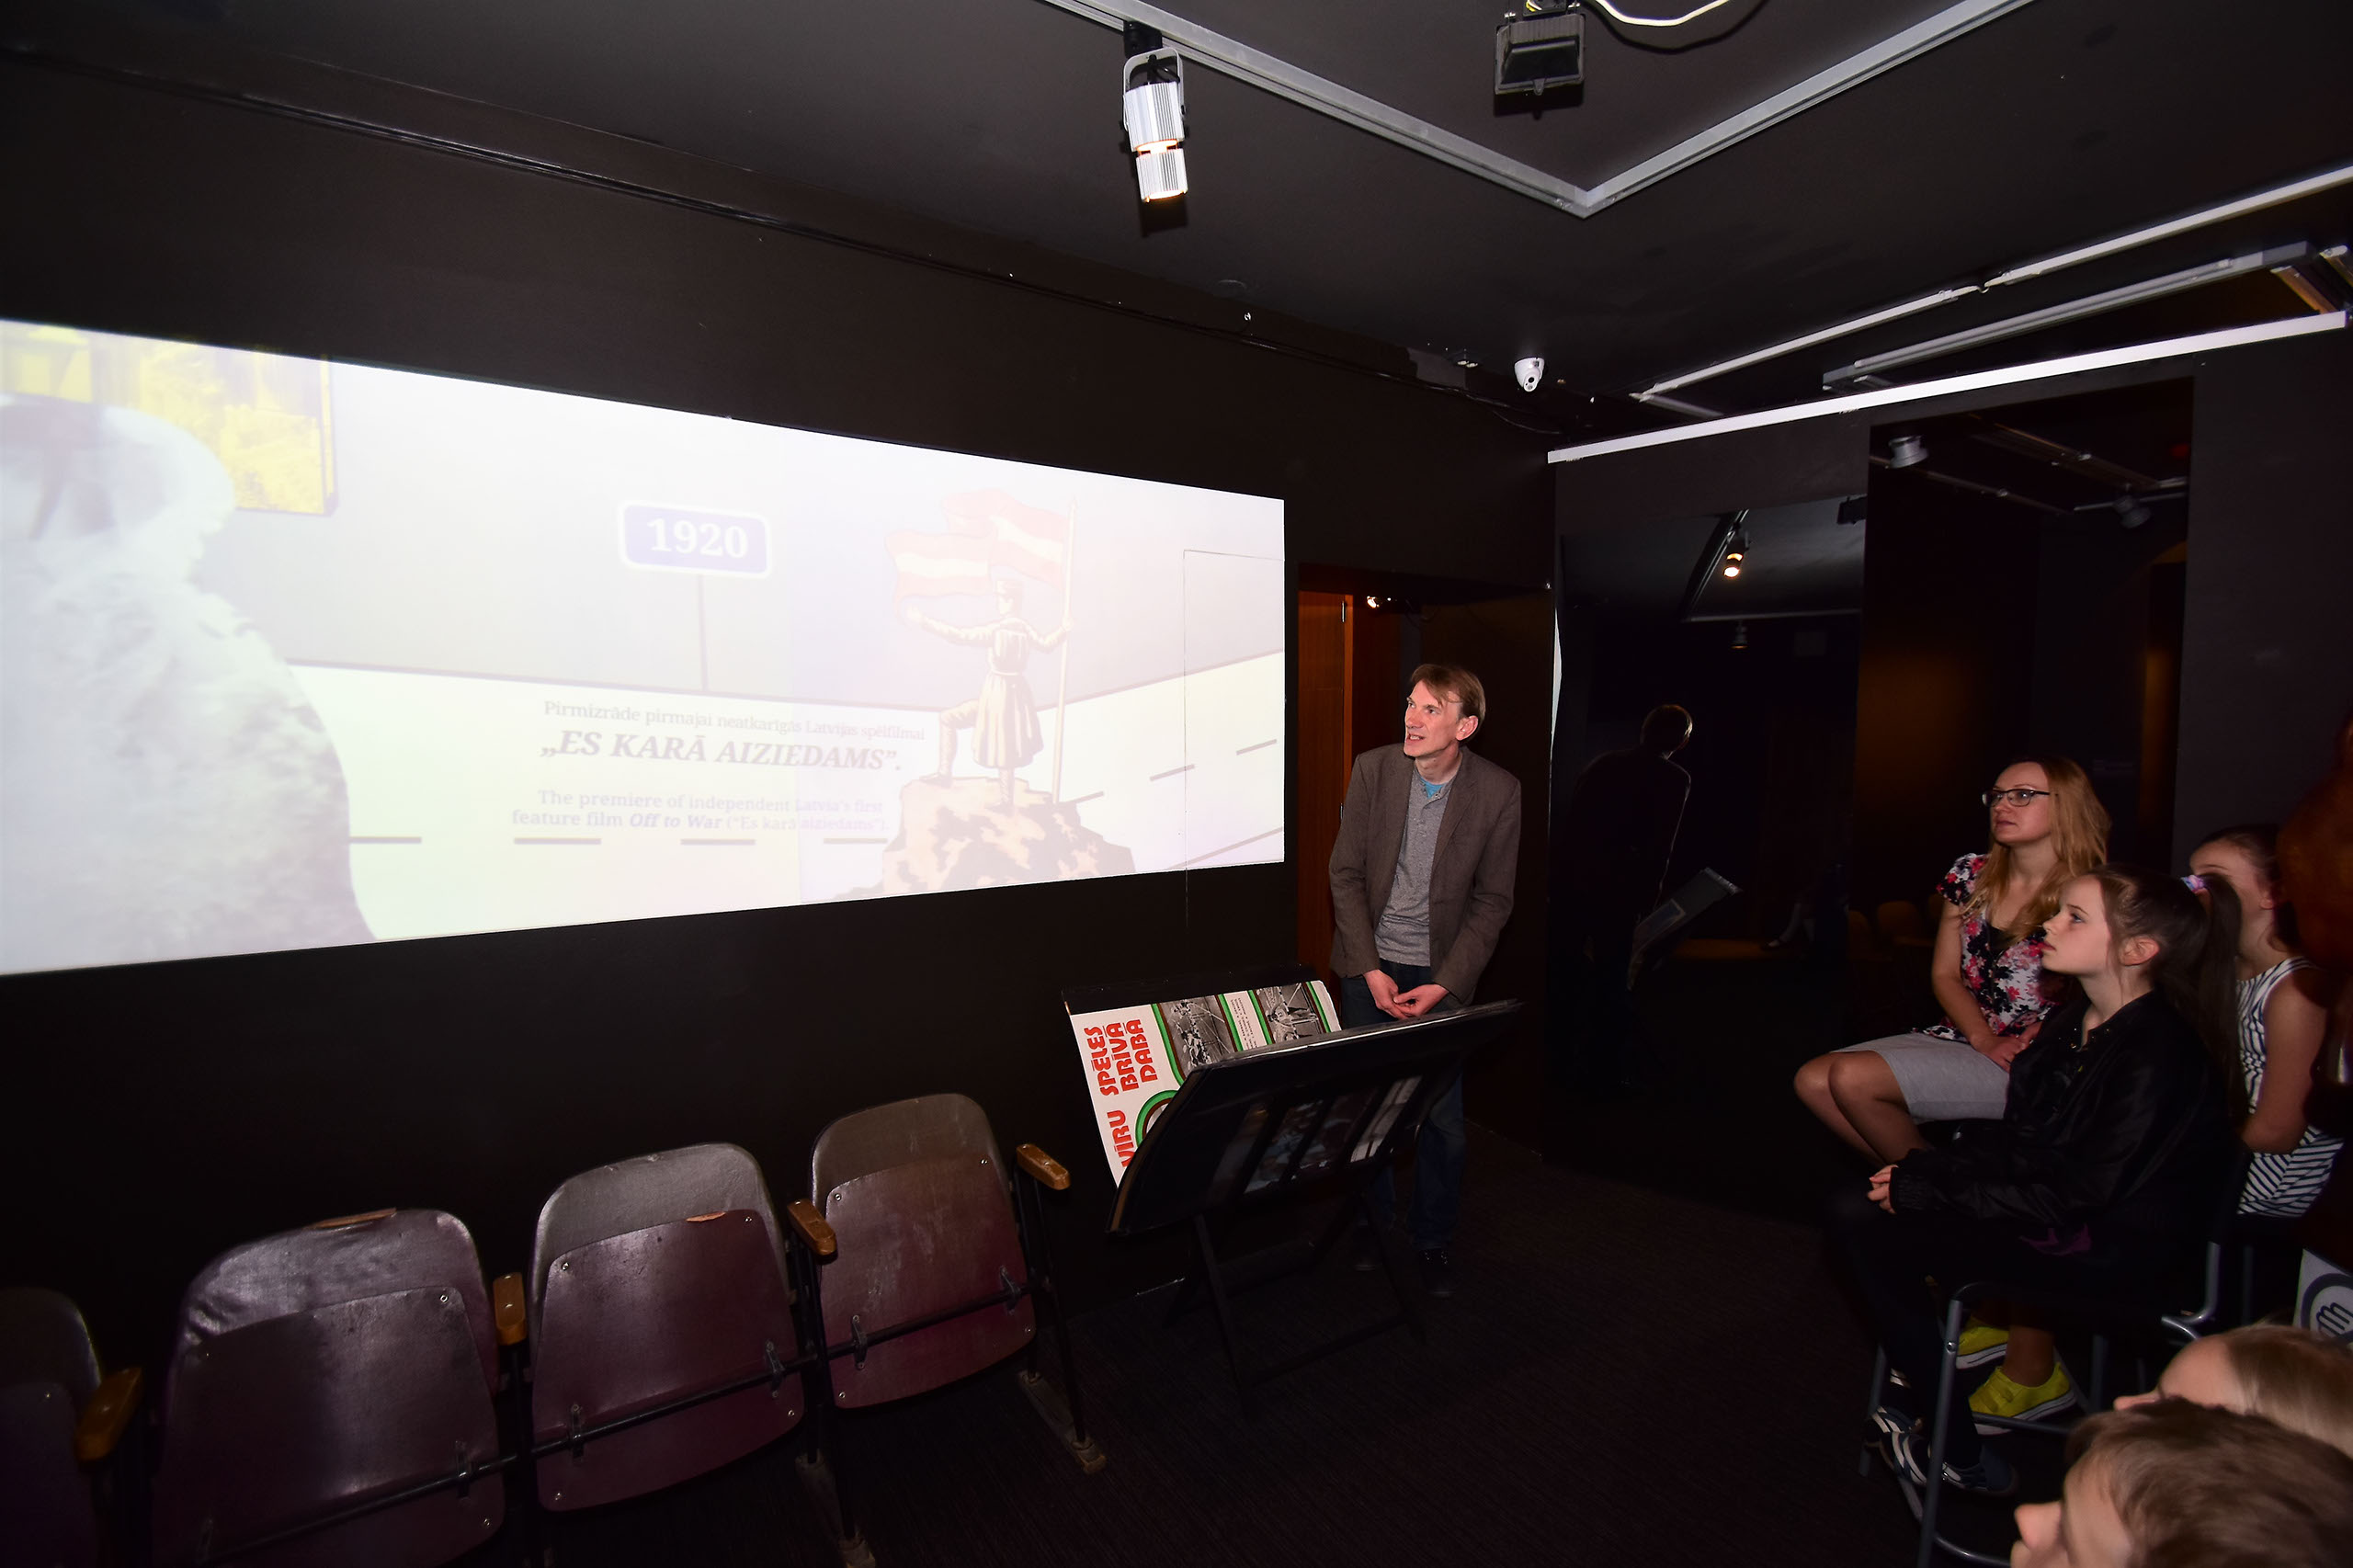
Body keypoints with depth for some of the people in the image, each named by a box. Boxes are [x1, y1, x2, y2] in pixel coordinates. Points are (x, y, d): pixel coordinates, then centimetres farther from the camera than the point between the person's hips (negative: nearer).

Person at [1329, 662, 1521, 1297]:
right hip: (1369, 965, 1)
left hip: (1441, 973, -1)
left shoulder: (1498, 792, -10)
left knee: (1443, 1119, 4)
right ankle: (1374, 1221, 34)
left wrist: (1445, 985, -12)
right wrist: (1370, 970, -9)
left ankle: (1433, 1241, 28)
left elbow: (1492, 901, -4)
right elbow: (1345, 873, -3)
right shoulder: (1373, 768, -7)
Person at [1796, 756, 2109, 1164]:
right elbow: (1944, 974, 7)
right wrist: (1985, 1041, -8)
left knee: (1853, 1077, -25)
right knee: (1813, 1080, -14)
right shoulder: (1971, 874, 6)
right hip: (1961, 1036, 6)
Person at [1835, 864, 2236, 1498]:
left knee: (1864, 1225, -16)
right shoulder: (2078, 1021, 2)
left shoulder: (2157, 1057, -24)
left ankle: (1961, 1456, 0)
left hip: (2108, 1252, -8)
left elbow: (2071, 1195, -23)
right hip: (2059, 1211, 8)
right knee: (1854, 1203, -1)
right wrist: (1918, 1170, -5)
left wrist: (1920, 1193, -20)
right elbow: (2017, 1137, 7)